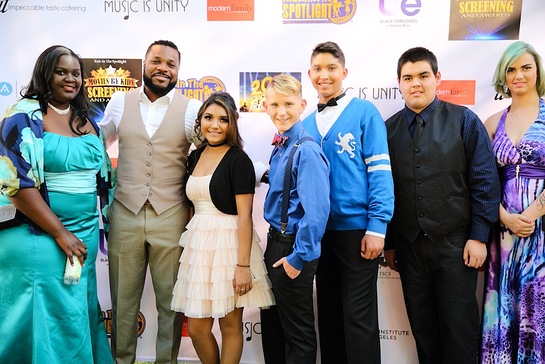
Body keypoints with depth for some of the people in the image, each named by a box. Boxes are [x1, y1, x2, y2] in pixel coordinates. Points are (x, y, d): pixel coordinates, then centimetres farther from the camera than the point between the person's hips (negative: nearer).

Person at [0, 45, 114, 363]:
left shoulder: (87, 120, 10)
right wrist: (60, 233, -17)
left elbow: (101, 175, 17)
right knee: (46, 316, 2)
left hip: (86, 234, 6)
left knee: (81, 314, 14)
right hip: (39, 236, -6)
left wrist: (100, 225, 10)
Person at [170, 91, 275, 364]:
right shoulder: (195, 157, 11)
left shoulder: (239, 161, -9)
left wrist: (243, 265, -17)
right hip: (198, 244, 6)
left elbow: (245, 216, -14)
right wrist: (190, 242, 16)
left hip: (229, 244, -6)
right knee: (196, 327, 10)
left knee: (231, 324, 7)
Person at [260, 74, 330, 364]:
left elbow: (317, 209, -27)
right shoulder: (279, 149, 6)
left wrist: (299, 256, -22)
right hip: (275, 242, 9)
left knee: (298, 332, 9)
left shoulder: (306, 151, -21)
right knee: (271, 324, 22)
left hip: (293, 248, -9)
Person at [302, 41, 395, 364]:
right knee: (329, 313, 16)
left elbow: (380, 171, -9)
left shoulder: (364, 112, -4)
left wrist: (377, 227, -15)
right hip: (319, 231, 5)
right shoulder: (306, 124, 10)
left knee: (358, 316, 3)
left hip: (357, 228, -5)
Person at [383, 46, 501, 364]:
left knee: (459, 326, 6)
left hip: (455, 244, -2)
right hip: (409, 246, 3)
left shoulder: (464, 121, -1)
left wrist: (479, 236, -9)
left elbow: (485, 182, -4)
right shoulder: (389, 129, 5)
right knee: (422, 326, 14)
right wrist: (389, 243, 7)